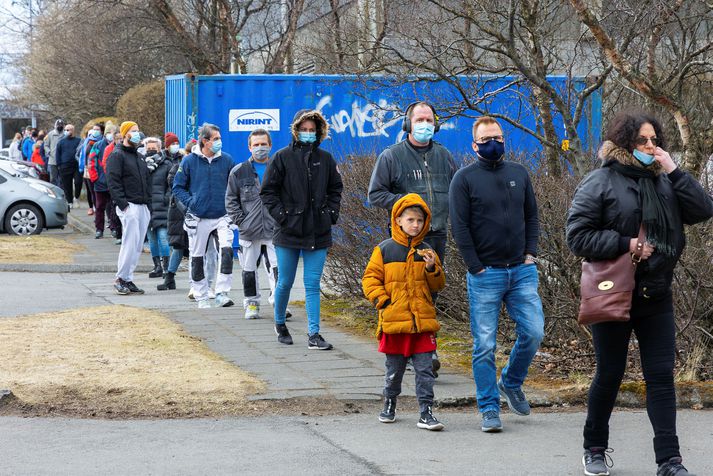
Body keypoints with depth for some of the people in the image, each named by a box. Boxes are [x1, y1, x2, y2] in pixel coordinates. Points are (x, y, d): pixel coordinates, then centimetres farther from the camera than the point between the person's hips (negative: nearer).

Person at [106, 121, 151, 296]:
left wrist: (148, 202, 15)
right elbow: (113, 181, -11)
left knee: (137, 246, 6)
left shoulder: (138, 157, 22)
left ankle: (127, 279, 10)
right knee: (130, 243, -13)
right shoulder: (117, 155, -4)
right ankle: (121, 279, -7)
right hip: (129, 207, -8)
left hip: (142, 207, 8)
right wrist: (123, 204, -18)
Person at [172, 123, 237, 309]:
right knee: (197, 258, 7)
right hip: (198, 218, 0)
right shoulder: (189, 161, -2)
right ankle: (201, 296, 21)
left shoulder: (226, 160, 1)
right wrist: (190, 202, -7)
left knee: (227, 251, -19)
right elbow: (178, 187, 5)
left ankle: (222, 292, -13)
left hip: (222, 217, 0)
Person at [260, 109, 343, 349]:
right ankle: (280, 324, 30)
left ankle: (314, 335, -2)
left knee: (313, 284, 0)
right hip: (289, 232, -2)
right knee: (285, 283, 7)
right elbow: (267, 191, 0)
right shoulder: (282, 157, -2)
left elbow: (336, 188, 20)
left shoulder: (325, 158, 7)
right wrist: (281, 215, -9)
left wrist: (331, 213, 6)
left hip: (318, 233, 2)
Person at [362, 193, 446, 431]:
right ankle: (389, 404, 31)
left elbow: (438, 285, 10)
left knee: (425, 369, -2)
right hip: (394, 321, -1)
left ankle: (426, 413, 0)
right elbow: (370, 278, 3)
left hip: (423, 321, 1)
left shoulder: (426, 252, 7)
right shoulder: (384, 250, 0)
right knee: (394, 369, 11)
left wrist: (432, 269, -9)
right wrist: (381, 299, -9)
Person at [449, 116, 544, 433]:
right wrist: (476, 268, -9)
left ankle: (511, 383, 22)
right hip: (485, 274, -4)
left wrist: (530, 253, 6)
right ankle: (489, 409, 6)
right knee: (485, 345, -2)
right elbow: (459, 227, -5)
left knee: (533, 332, -4)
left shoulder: (519, 174, 12)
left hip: (522, 271, 4)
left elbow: (532, 217, 18)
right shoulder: (465, 178, -2)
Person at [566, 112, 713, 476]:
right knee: (610, 375, 8)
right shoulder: (600, 183, -7)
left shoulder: (663, 182, 8)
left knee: (661, 376, -1)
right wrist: (626, 244, -19)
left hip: (656, 296, 4)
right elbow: (578, 236, -12)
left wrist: (673, 171, -9)